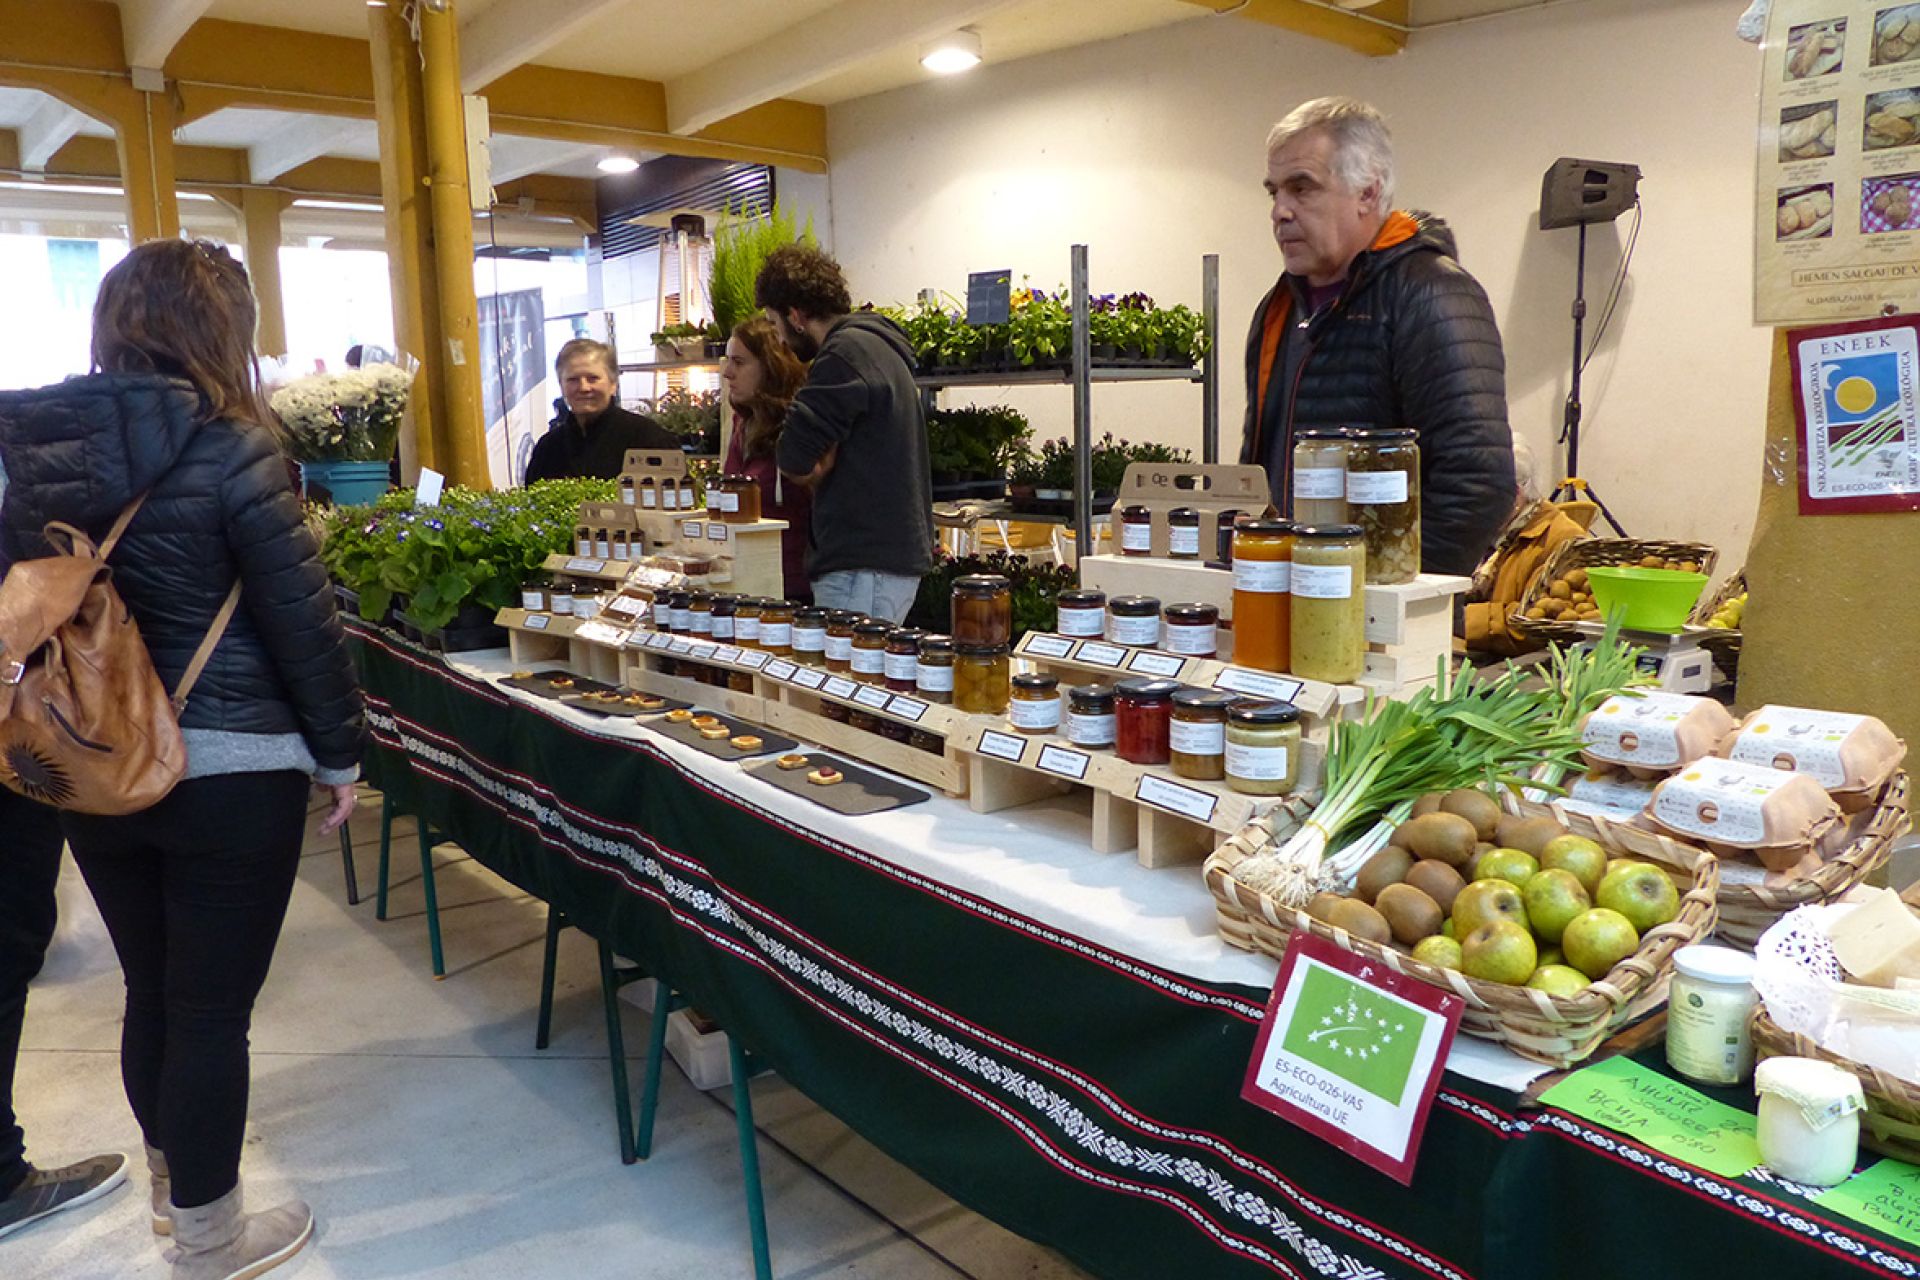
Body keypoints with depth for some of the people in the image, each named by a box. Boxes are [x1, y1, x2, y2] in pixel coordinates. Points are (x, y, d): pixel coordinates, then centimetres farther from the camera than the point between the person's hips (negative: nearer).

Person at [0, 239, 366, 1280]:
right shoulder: (228, 450, -15)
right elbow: (302, 622, -13)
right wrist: (340, 755, -3)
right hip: (227, 774, -6)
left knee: (150, 990, 21)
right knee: (212, 1007, 7)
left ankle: (173, 1180, 42)